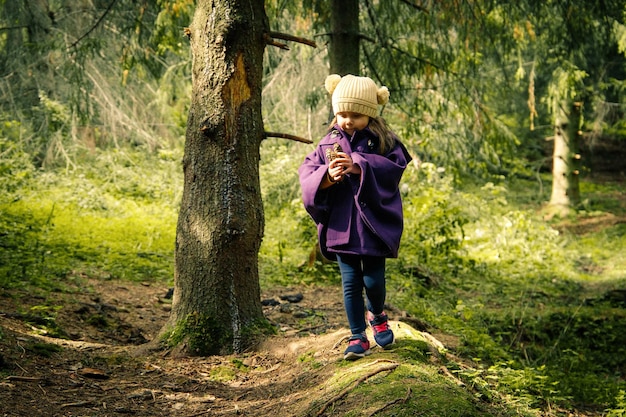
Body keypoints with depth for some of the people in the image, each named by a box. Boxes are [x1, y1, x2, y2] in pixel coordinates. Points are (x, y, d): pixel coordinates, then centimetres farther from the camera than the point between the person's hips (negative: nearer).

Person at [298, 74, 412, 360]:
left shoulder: (383, 141, -1)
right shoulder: (329, 143, 5)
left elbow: (394, 167, -16)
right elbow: (307, 172, -2)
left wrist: (358, 167, -26)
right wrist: (327, 176, -23)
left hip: (373, 226, -2)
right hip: (340, 226, 2)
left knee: (373, 280, 3)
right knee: (351, 282, 5)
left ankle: (376, 315, 35)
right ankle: (358, 337, 15)